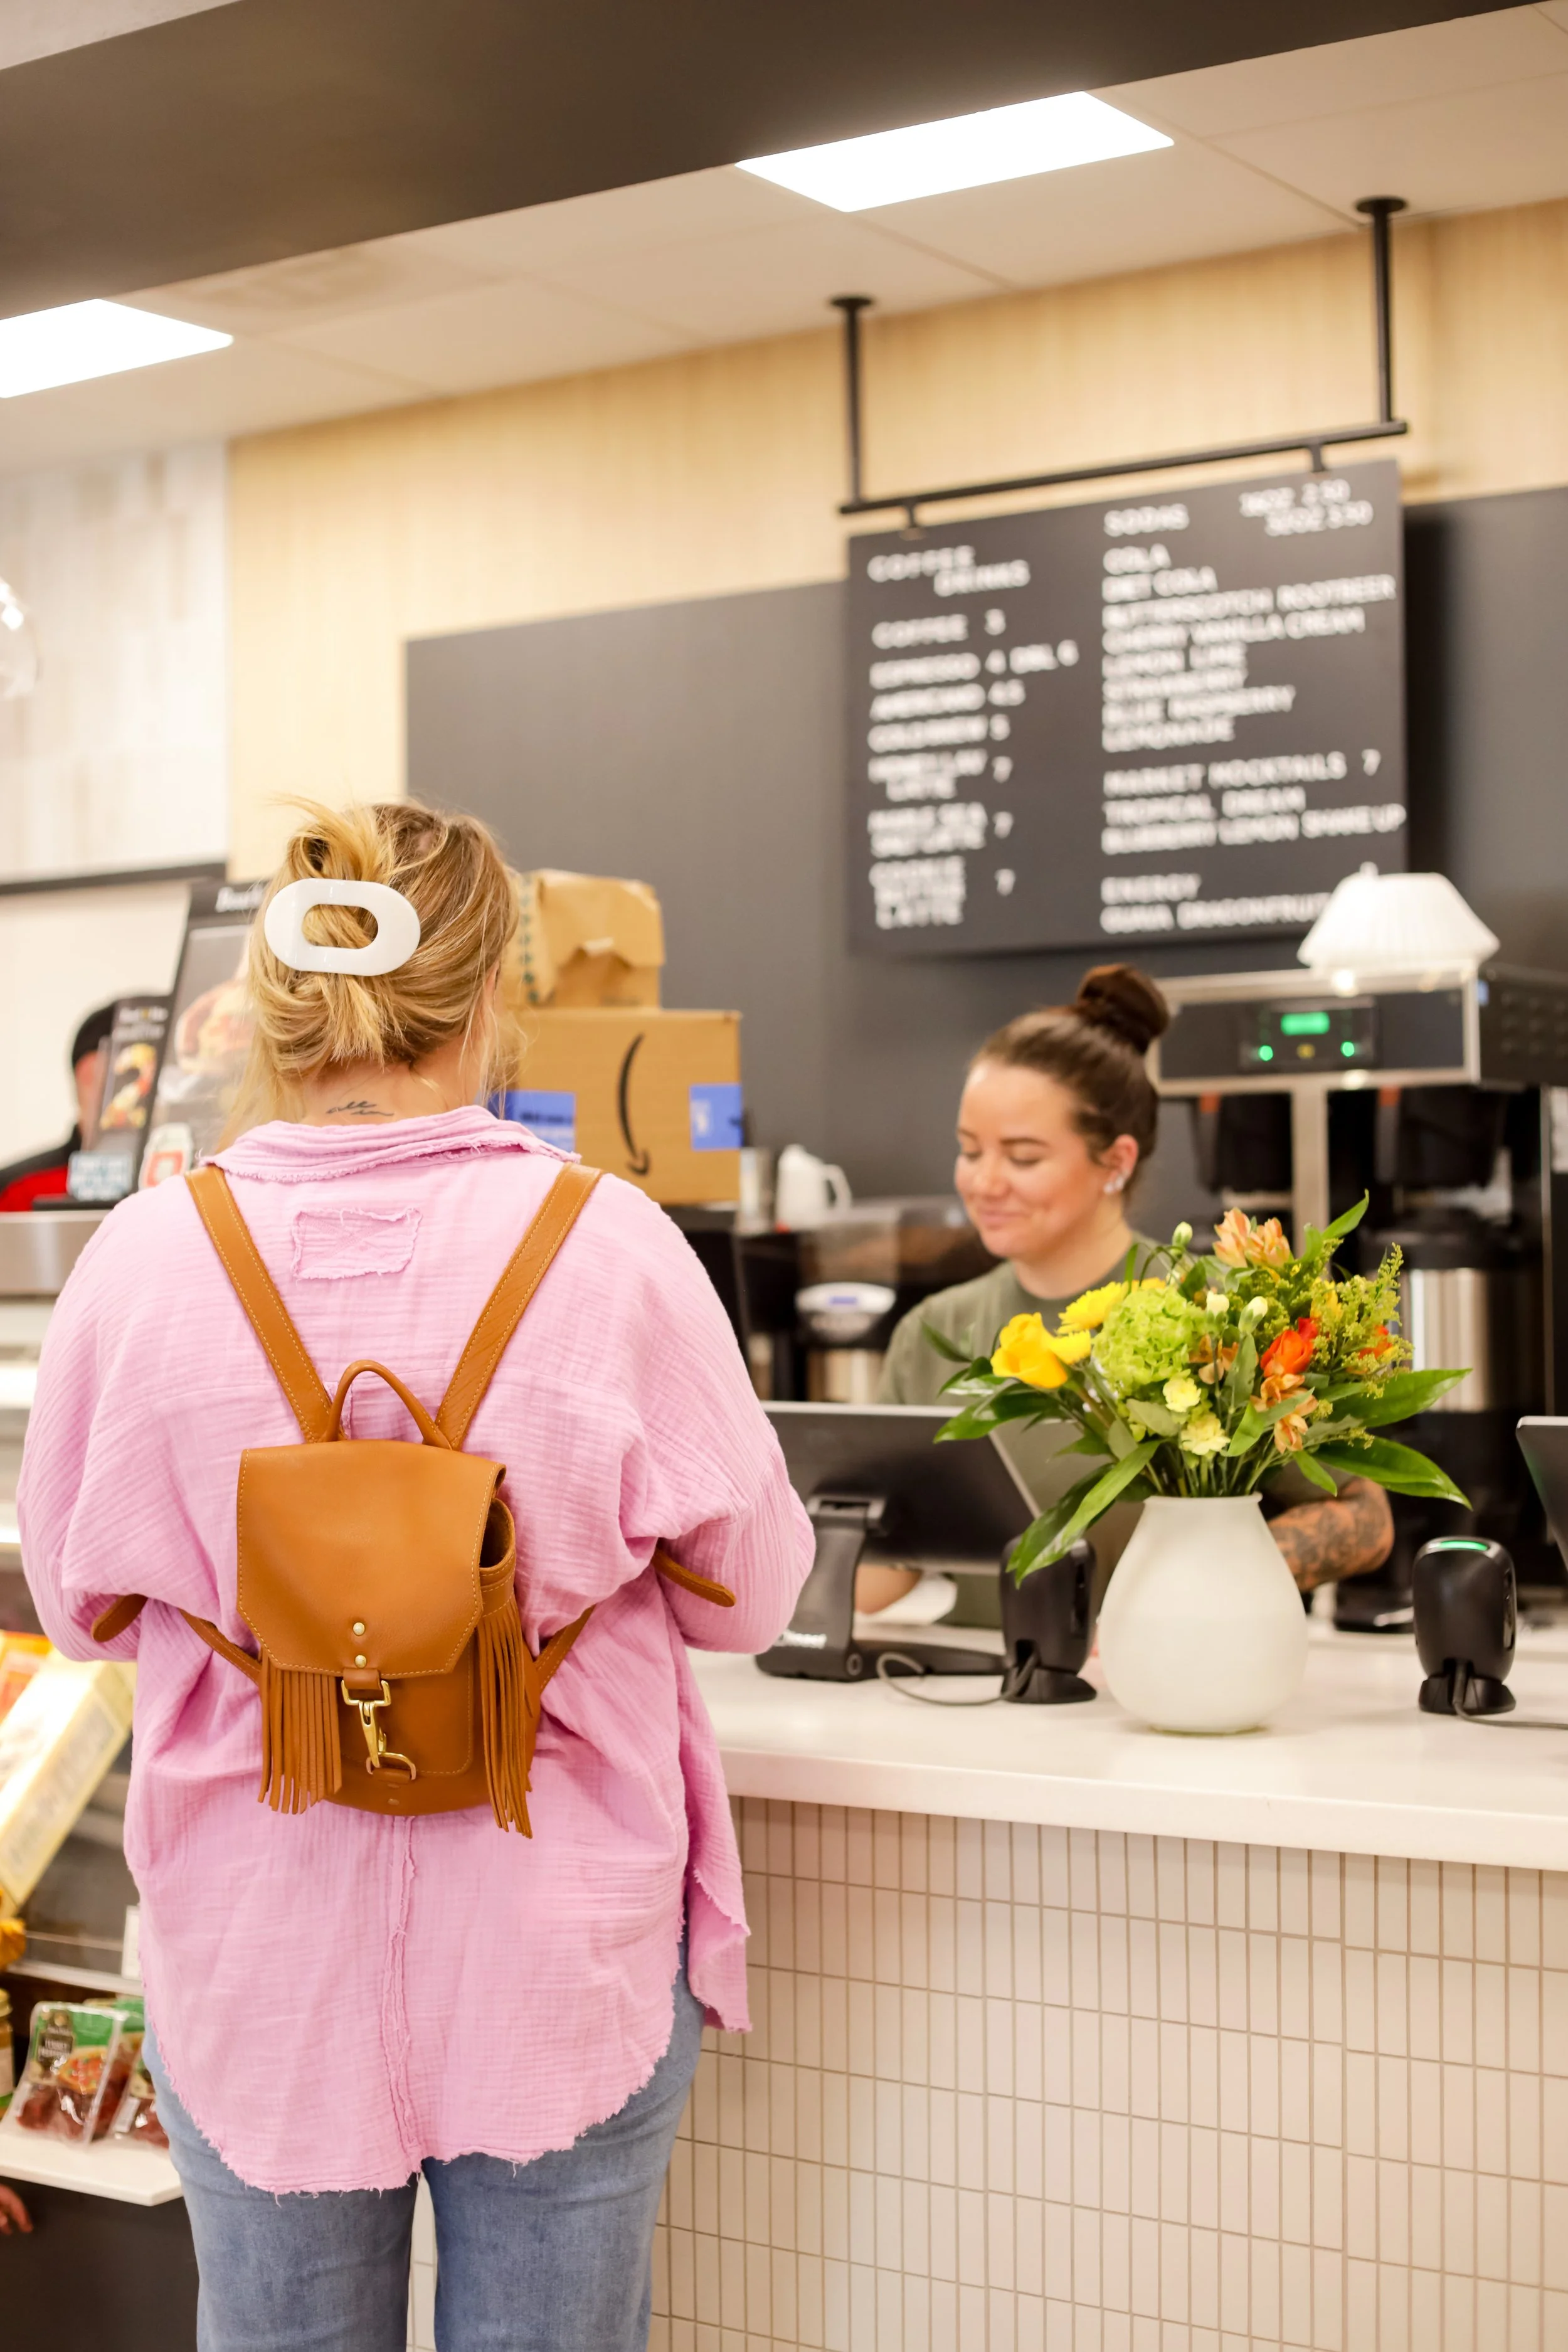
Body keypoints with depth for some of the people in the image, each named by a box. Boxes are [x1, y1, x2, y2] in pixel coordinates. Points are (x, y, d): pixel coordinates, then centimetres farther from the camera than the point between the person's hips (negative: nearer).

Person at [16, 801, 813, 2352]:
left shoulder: (144, 1259, -12)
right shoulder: (606, 1248, -15)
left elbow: (78, 1601, 3)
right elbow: (753, 1592, -5)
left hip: (256, 1957, 1)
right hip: (557, 1953, -1)